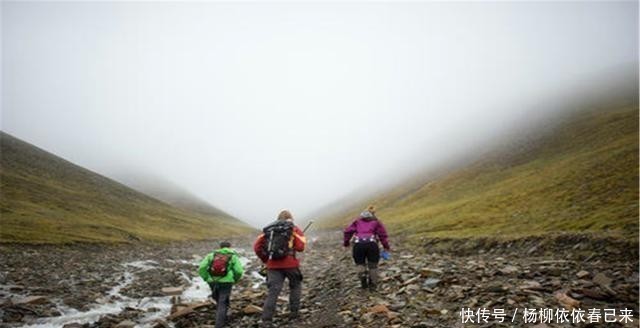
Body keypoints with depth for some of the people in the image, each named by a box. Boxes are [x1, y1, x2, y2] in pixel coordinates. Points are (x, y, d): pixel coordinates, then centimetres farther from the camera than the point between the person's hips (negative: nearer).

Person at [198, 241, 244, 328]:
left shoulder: (212, 255, 13)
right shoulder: (233, 256, 8)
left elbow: (201, 268, 0)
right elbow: (239, 271, -4)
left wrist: (207, 279, 9)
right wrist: (234, 280, 13)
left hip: (213, 282, 3)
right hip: (226, 282, -3)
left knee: (219, 300, 27)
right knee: (222, 304, 2)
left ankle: (222, 317, 42)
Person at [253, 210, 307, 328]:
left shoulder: (268, 229, 13)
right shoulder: (294, 229, 5)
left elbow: (257, 247, 8)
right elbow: (300, 247, -6)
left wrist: (265, 260, 18)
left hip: (273, 265, 2)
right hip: (290, 264, -2)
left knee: (273, 292, 3)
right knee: (295, 285, 24)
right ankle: (294, 311, 25)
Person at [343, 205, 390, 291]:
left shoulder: (357, 220, 23)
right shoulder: (376, 222, 21)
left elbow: (348, 231, 15)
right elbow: (382, 234, 11)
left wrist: (346, 242, 26)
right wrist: (386, 247, 18)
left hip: (358, 244, 1)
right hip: (371, 243, 0)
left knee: (360, 263, 16)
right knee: (373, 265, 14)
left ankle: (363, 277, -8)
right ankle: (372, 284, 11)